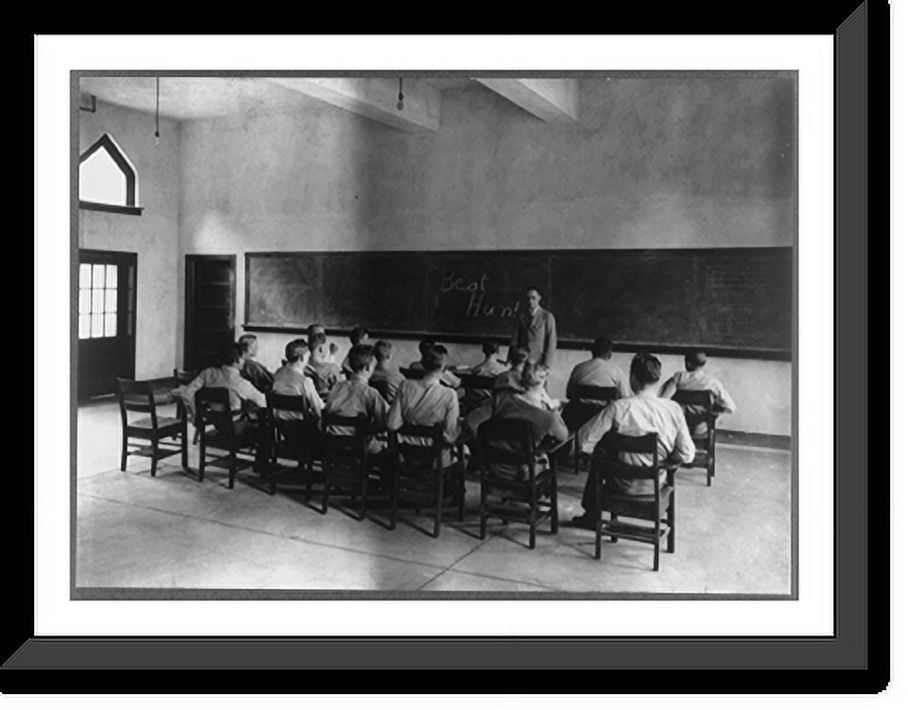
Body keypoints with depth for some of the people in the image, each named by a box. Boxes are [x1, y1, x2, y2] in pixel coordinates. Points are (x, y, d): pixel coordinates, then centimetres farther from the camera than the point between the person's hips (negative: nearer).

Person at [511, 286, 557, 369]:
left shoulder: (547, 316, -3)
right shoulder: (521, 314, 8)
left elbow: (551, 342, -3)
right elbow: (515, 337, 6)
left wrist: (546, 365, -8)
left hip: (539, 362, -3)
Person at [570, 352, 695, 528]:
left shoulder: (619, 408, -22)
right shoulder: (673, 409, -15)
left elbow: (585, 439, -18)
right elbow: (687, 455, -11)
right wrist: (661, 459, 7)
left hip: (624, 486, -3)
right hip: (656, 485, 3)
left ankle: (591, 515, 46)